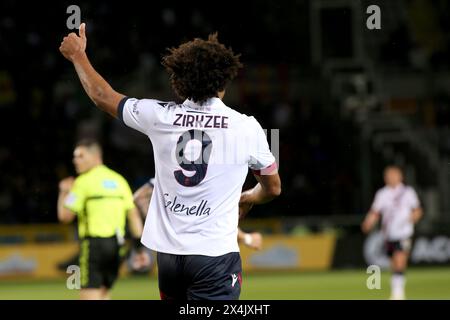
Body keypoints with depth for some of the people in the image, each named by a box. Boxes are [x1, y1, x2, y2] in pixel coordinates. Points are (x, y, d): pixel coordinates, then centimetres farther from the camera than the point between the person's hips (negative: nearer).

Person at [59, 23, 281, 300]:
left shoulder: (161, 116, 1)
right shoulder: (246, 127, -5)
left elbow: (102, 96, 18)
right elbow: (273, 188, 11)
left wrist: (78, 55, 34)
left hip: (168, 250, 4)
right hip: (215, 254, -4)